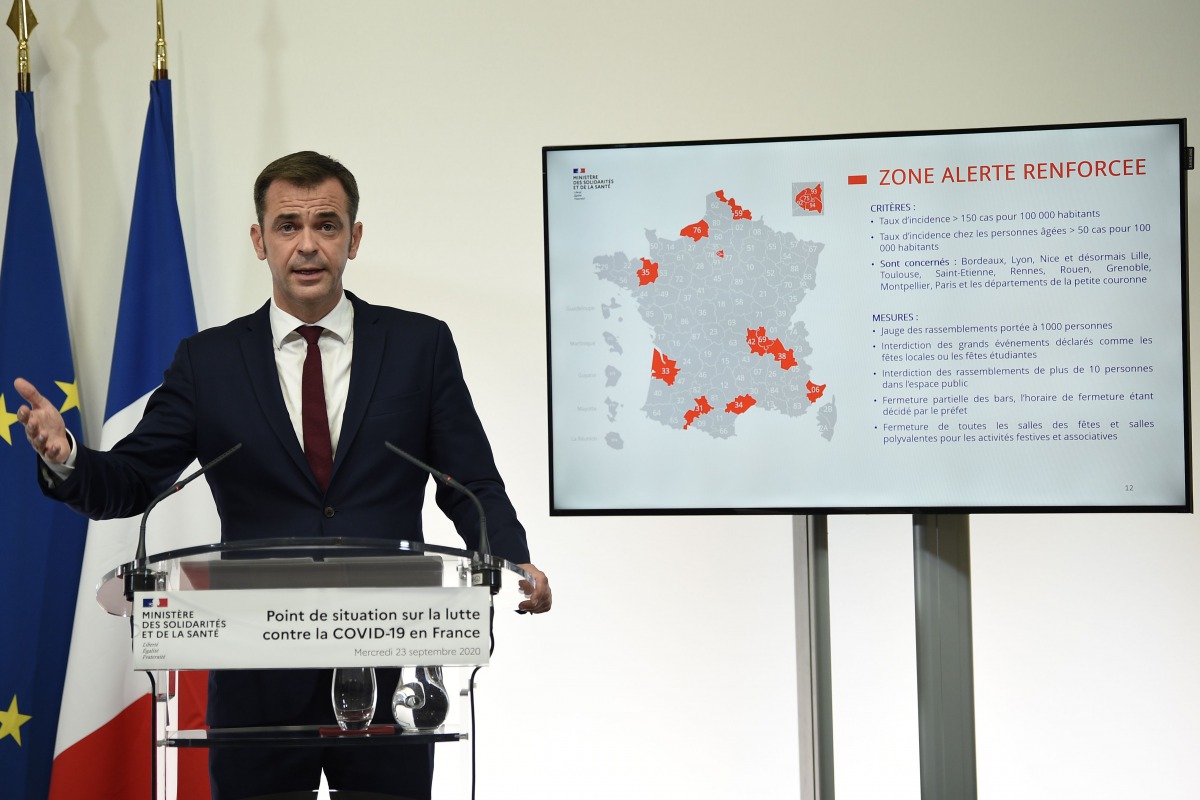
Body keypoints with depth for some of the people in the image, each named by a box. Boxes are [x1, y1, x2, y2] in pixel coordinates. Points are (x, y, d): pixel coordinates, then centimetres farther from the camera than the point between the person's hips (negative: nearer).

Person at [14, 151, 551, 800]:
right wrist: (63, 456, -20)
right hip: (258, 679, 0)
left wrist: (512, 563, -16)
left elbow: (471, 484, 3)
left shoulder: (420, 345, 5)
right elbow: (128, 484, 2)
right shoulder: (208, 361, 6)